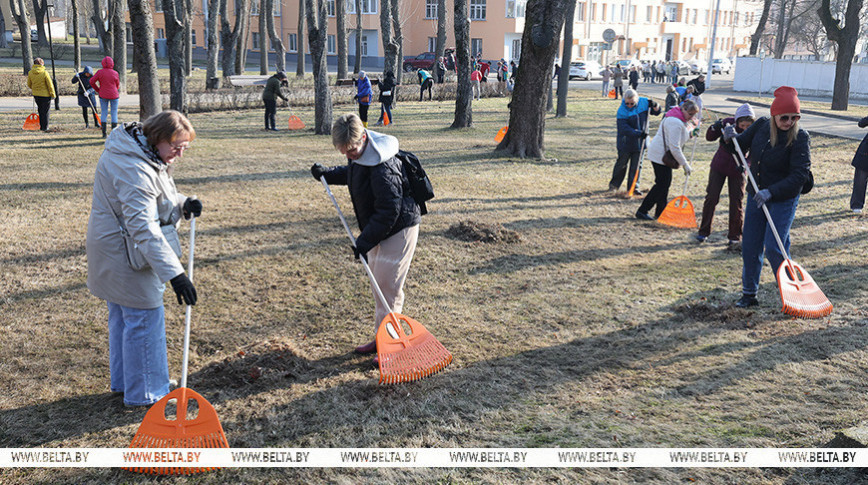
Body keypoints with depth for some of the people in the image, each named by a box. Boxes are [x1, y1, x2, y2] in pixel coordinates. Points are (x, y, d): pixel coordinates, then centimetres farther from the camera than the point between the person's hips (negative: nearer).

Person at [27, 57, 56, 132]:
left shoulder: (30, 73, -3)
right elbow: (50, 85, -13)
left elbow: (29, 84, 7)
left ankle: (41, 126, 24)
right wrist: (53, 94, -2)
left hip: (36, 95, 4)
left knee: (40, 111, 18)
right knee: (45, 111, 5)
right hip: (45, 95, -4)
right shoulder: (44, 73, -16)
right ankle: (45, 127, 7)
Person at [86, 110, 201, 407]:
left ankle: (123, 381, 39)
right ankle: (145, 394, 11)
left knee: (123, 316, 22)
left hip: (116, 251, 11)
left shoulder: (142, 153, 4)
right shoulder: (133, 169, -28)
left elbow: (156, 200, 13)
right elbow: (143, 227, -35)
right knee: (145, 319, -2)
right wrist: (174, 272, -39)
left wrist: (183, 204, -9)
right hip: (126, 253, -11)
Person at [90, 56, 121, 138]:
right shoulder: (115, 73, -8)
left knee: (104, 114, 9)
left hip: (103, 95, 1)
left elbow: (92, 81, -8)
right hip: (114, 95, -1)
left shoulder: (100, 72, -7)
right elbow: (117, 85, 3)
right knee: (114, 114, 6)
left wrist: (97, 90, 6)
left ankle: (104, 133, 5)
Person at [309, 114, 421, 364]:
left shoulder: (382, 167, -30)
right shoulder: (360, 155, 1)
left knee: (387, 287, -5)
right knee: (378, 284, 17)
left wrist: (365, 241, -23)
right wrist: (327, 174, 16)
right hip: (379, 229, 10)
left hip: (399, 229, -10)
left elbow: (389, 210, -28)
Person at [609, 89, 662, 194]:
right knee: (622, 163, 8)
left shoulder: (644, 102, -4)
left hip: (640, 142, 3)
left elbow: (657, 112, 9)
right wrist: (639, 133, -34)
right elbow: (624, 129, -25)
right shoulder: (622, 111, -18)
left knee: (636, 165, 5)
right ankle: (614, 184, 26)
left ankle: (633, 186, 13)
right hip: (626, 141, -3)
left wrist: (654, 105, -14)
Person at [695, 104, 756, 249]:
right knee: (711, 197, 1)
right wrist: (716, 127, -29)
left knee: (736, 202, -1)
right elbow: (709, 138, -8)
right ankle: (703, 232, 14)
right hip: (719, 165, 1)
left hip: (737, 169, -1)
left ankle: (734, 237, 10)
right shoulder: (728, 123, -16)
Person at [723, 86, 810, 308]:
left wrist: (770, 192, -30)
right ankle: (749, 294, 22)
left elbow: (800, 174, -22)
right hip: (757, 196, 5)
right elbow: (743, 144, 13)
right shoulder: (762, 125, -2)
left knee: (774, 248, -10)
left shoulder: (800, 138, -17)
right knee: (750, 247, 8)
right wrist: (733, 137, -11)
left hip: (783, 200, -5)